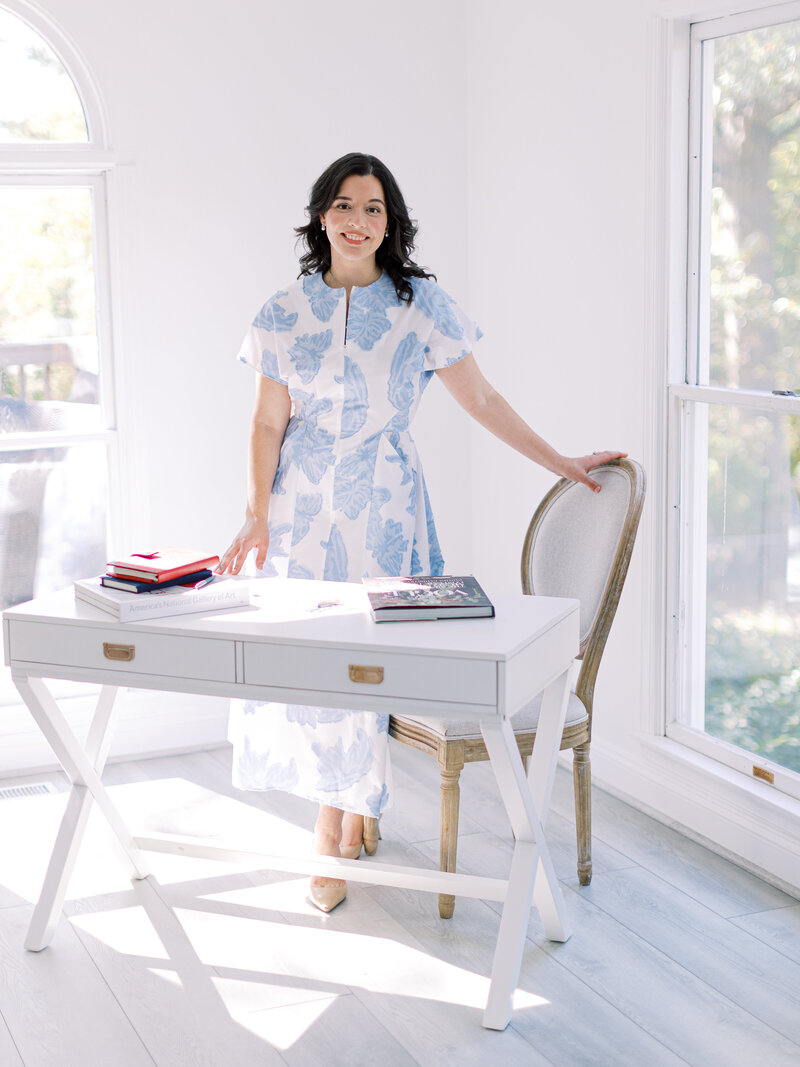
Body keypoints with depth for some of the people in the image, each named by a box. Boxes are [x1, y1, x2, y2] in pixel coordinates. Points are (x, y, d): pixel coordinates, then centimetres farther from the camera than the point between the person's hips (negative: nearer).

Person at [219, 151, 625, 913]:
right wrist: (257, 516, -5)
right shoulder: (287, 313, 5)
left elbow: (481, 400, 5)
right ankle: (346, 817, 20)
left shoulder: (419, 304, 1)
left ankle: (342, 825, 10)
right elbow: (267, 423, 5)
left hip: (383, 505, -1)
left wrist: (562, 464, 3)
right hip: (304, 505, 2)